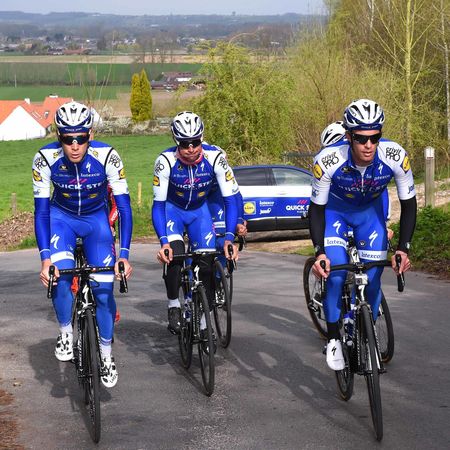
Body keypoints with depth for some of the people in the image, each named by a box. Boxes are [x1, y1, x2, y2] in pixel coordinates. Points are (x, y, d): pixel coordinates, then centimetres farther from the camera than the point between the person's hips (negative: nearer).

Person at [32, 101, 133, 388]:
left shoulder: (107, 156, -28)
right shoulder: (46, 159, -26)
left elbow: (125, 208, -23)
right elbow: (41, 210, -20)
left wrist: (124, 255, -31)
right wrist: (45, 258, -29)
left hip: (96, 218, 0)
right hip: (61, 216, 0)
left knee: (104, 289, -7)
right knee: (60, 275, -27)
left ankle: (107, 356, 13)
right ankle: (66, 333, -2)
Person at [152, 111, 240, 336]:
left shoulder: (215, 157, -28)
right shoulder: (166, 161, -30)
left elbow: (231, 199, -25)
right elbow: (158, 204, -26)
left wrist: (229, 237, -36)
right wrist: (163, 242, -37)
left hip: (200, 210, 2)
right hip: (172, 209, -1)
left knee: (208, 263, -8)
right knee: (174, 253, -26)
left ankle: (204, 322, 7)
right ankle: (173, 306, -4)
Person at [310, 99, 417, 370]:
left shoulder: (396, 157, -32)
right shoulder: (328, 160, -36)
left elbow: (409, 203, -17)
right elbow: (317, 209, -22)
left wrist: (403, 248, -25)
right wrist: (319, 252, -31)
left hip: (370, 210, 2)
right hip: (335, 210, -2)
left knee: (372, 279, -4)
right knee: (335, 274, -19)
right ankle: (333, 339, 0)